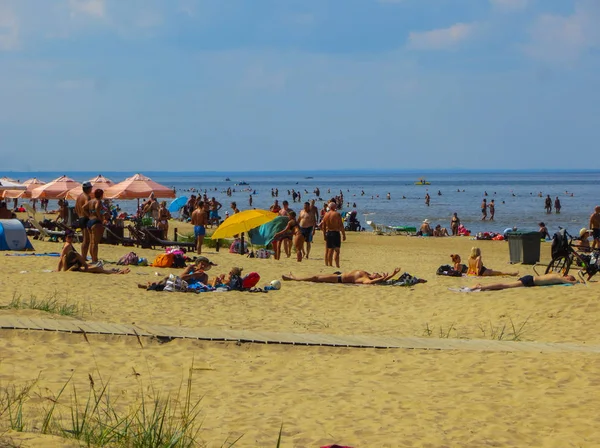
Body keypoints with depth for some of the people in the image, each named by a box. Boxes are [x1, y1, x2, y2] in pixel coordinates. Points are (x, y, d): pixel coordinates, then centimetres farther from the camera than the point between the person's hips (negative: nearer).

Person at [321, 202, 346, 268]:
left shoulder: (326, 215, 7)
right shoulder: (337, 214, -9)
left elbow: (323, 226, 10)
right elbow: (341, 226, -11)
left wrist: (324, 235, 18)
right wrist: (344, 235, -6)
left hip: (328, 233, 5)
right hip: (335, 233, -5)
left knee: (330, 250, 11)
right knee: (336, 250, -5)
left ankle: (330, 265, 13)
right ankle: (337, 266, -11)